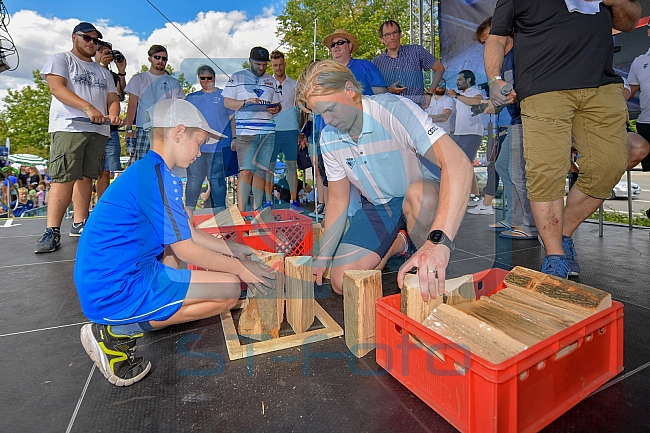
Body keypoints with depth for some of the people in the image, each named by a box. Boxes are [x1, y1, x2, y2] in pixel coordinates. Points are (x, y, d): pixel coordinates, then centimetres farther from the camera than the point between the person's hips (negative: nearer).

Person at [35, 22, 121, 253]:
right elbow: (57, 87, -6)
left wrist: (113, 114, -8)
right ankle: (52, 231, -12)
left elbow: (112, 98, 16)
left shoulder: (103, 71, 26)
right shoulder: (61, 60, 9)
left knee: (86, 177, 3)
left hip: (99, 130, 5)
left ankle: (80, 223, 8)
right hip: (69, 127, -5)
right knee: (64, 178, -13)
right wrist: (88, 108, -22)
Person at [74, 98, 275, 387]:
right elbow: (186, 249, -17)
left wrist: (230, 249, 16)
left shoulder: (147, 170, 12)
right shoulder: (157, 175, -20)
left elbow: (186, 233, 16)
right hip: (116, 292, -10)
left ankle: (120, 321, 14)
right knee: (230, 288, -13)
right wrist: (239, 268, -5)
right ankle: (118, 332, -5)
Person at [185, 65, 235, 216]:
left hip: (218, 145, -3)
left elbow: (232, 117, 6)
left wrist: (234, 138, -3)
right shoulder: (191, 98, 19)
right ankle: (188, 209, 9)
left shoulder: (223, 95, 9)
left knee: (216, 178, 0)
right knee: (194, 178, 3)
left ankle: (220, 209, 9)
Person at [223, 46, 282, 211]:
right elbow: (227, 102, 5)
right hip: (246, 132, -3)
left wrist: (276, 109, -2)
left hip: (268, 132, 4)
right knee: (246, 171, -10)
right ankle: (241, 210, -5)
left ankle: (257, 209, 11)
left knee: (261, 171, 4)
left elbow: (278, 104, 22)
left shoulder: (271, 81, 21)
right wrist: (245, 102, -12)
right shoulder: (237, 78, 11)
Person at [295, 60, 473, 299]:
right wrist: (323, 257, 0)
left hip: (425, 198, -4)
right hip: (377, 207, 5)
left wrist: (438, 241, -52)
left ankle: (433, 280, -13)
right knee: (341, 282, -9)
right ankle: (397, 242, 15)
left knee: (419, 194, -40)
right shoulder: (328, 138, -4)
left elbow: (458, 164, -38)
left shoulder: (394, 110, -25)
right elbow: (338, 200, 3)